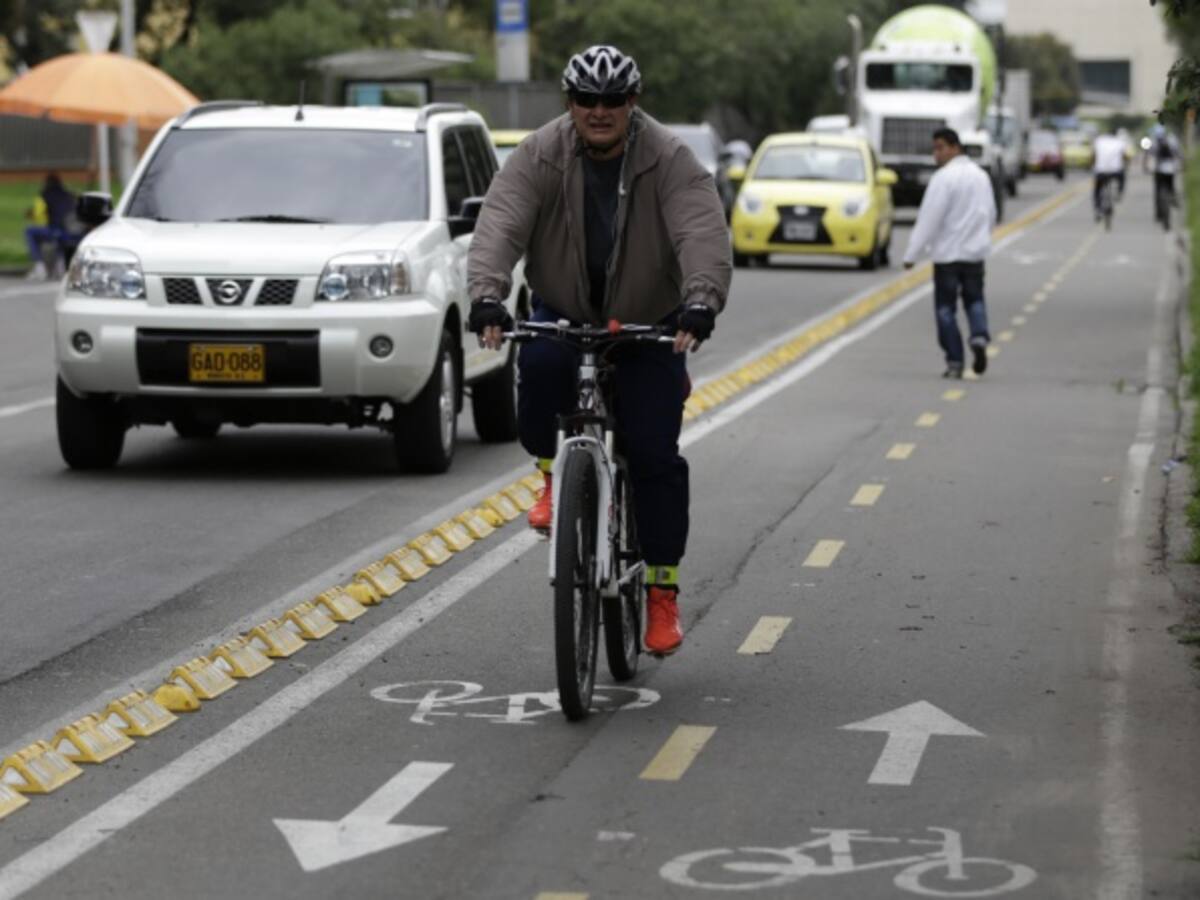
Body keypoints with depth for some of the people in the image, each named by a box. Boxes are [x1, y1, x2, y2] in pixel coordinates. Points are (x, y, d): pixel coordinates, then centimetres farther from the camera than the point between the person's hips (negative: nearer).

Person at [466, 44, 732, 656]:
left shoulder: (670, 161, -14)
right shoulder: (539, 157, -11)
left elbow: (704, 235, -28)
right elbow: (499, 226, -24)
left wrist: (700, 304, -46)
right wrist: (487, 297, -42)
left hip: (649, 327, 0)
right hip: (562, 315, 1)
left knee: (655, 456, -8)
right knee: (538, 365, -34)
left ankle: (662, 594, 7)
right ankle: (555, 470, -2)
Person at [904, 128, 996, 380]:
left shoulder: (944, 178, -15)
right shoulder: (980, 175, 9)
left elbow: (929, 219, -18)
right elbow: (991, 215, 16)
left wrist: (912, 254, -16)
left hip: (947, 252, -6)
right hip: (975, 252, 6)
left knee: (946, 307, 2)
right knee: (974, 299, 16)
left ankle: (954, 362, -1)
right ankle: (979, 336, -12)